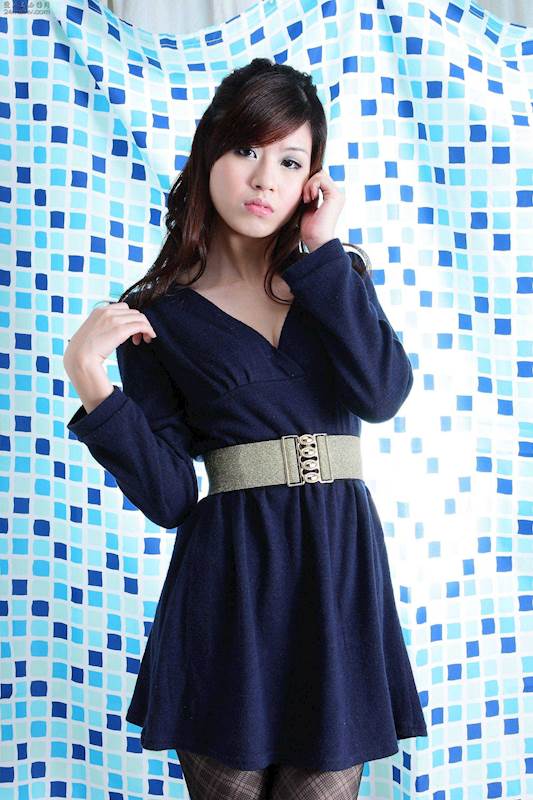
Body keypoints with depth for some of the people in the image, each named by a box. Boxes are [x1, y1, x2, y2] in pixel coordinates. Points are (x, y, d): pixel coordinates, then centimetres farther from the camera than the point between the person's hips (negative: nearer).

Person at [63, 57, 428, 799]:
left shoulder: (340, 277, 10)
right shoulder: (158, 316, 1)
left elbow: (383, 393, -10)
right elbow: (169, 496, -4)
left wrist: (321, 251, -7)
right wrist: (95, 388, -17)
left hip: (341, 569, 2)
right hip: (228, 578, -2)